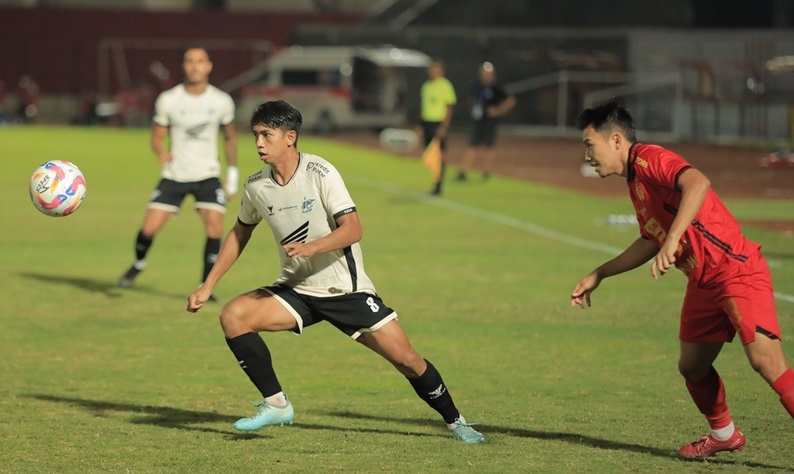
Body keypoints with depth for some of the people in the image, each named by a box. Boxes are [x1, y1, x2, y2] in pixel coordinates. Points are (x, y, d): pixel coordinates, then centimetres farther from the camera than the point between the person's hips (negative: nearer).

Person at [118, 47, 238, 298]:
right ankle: (138, 264, 26)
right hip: (174, 175, 0)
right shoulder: (168, 100, -7)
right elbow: (157, 137, -2)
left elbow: (230, 137, 12)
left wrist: (233, 175, 11)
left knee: (215, 228, -18)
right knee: (149, 228, -7)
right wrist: (161, 152, -26)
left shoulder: (222, 101, -3)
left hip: (208, 176, 0)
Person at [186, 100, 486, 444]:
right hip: (296, 290, 4)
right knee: (233, 315, -19)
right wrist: (208, 286, 11)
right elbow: (240, 234, 14)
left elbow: (353, 229, -23)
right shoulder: (255, 186, -2)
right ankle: (275, 404, -8)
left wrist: (312, 247, -40)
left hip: (345, 288, -4)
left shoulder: (320, 173, -17)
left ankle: (454, 421, 15)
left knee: (406, 359, -9)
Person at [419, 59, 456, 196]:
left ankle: (438, 185, -8)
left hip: (439, 123, -7)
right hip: (427, 122, 7)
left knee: (439, 154, -9)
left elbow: (450, 107, -10)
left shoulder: (445, 85, -7)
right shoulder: (426, 85, 14)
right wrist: (421, 125, 15)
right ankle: (434, 182, 11)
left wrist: (444, 126, -17)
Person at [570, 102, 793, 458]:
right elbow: (650, 242, 29)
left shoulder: (650, 159, -13)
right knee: (692, 366, 13)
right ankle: (724, 435, 33)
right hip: (704, 282, 10)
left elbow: (697, 183, -34)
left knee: (765, 359, -20)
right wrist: (598, 275, 33)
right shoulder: (635, 180, 16)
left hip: (737, 271, -10)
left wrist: (672, 241, -41)